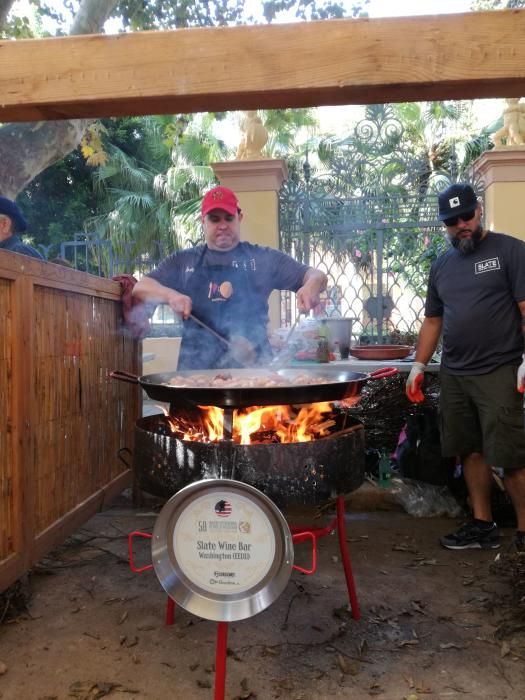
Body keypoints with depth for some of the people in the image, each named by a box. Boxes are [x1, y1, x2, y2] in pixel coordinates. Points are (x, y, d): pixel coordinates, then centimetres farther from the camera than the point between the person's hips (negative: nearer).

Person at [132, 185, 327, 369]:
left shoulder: (263, 259, 8)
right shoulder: (182, 261, 13)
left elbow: (317, 276, 6)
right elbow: (140, 288, 9)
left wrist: (312, 285, -19)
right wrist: (171, 295, -11)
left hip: (252, 366, -1)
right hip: (196, 367, 1)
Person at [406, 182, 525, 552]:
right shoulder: (441, 265, 15)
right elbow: (433, 320, 19)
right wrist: (419, 365, 12)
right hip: (453, 375, 6)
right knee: (470, 452, 11)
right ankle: (483, 525, 23)